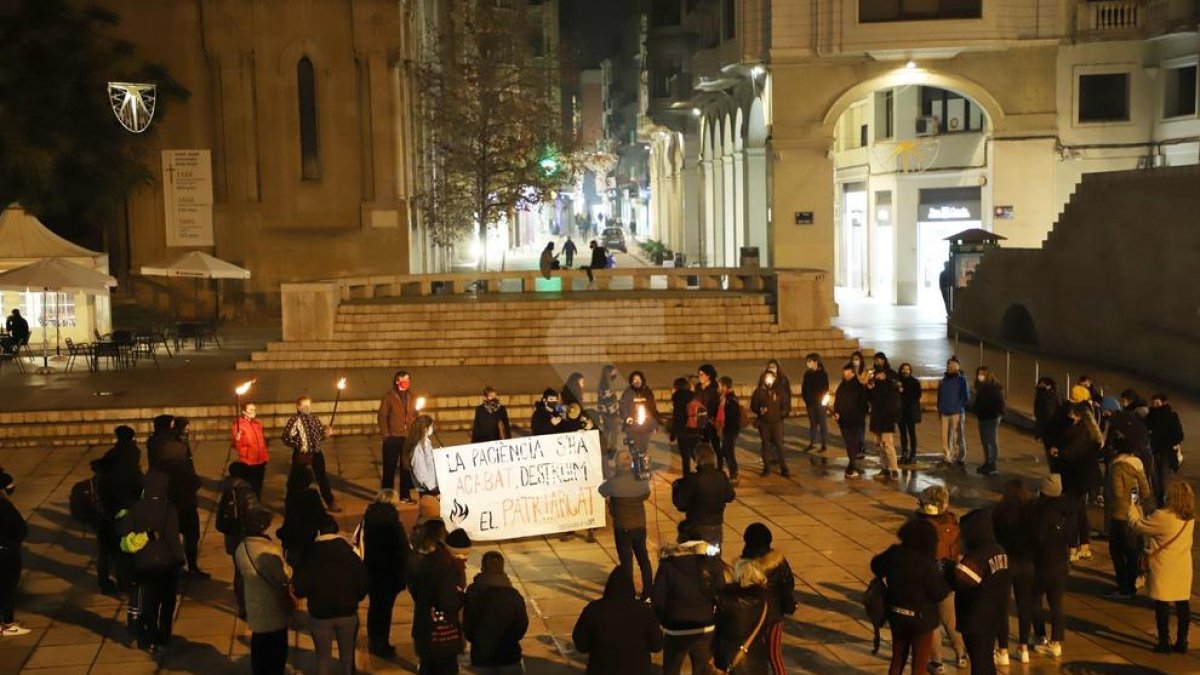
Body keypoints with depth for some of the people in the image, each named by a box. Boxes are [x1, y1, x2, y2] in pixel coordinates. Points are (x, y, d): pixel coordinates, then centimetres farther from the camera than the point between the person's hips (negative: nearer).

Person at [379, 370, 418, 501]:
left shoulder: (412, 397, 9)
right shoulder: (389, 396, -4)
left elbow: (415, 416, 12)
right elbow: (382, 416, -4)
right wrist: (385, 435, -10)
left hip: (408, 437, 4)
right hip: (392, 437, -4)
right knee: (390, 467, 3)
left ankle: (405, 495, 19)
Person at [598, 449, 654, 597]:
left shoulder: (614, 482, -20)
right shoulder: (641, 480, -7)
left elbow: (602, 491, 0)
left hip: (622, 527, -4)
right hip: (640, 525, 4)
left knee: (626, 561, 5)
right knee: (643, 558, 18)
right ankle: (648, 592, 26)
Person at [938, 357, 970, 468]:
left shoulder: (961, 380, -1)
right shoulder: (943, 381, 15)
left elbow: (966, 396, -2)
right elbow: (940, 396, 19)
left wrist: (959, 407, -6)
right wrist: (939, 409, 12)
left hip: (956, 413, -5)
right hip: (944, 413, 5)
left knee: (958, 436, -6)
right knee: (945, 436, 6)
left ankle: (961, 458, -3)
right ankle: (946, 457, 12)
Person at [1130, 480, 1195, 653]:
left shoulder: (1163, 517, -19)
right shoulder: (1190, 518, 3)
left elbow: (1137, 525, -8)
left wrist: (1132, 509, 8)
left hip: (1165, 568, -6)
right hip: (1183, 566, 7)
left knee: (1162, 604, 3)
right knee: (1182, 603, 10)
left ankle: (1164, 642, 7)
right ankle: (1181, 642, 17)